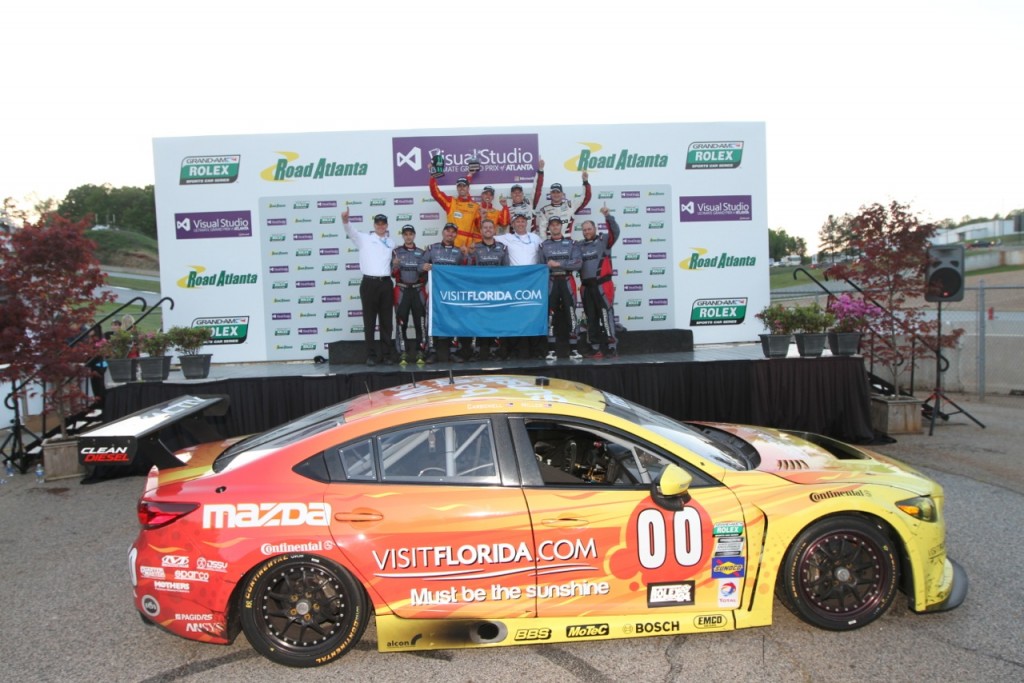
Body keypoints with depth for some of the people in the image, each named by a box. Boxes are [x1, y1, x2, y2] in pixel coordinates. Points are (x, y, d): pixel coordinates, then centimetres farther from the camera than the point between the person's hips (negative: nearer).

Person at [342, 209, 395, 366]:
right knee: (369, 322, 1)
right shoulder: (364, 238, 5)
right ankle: (371, 355, 7)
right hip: (369, 283, -3)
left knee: (386, 322, 6)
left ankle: (386, 354, 13)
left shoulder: (392, 242, 17)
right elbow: (351, 231, -12)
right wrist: (345, 220, -31)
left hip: (386, 283, 3)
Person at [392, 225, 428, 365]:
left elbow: (426, 272, 16)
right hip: (402, 290, -1)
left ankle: (421, 352, 5)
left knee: (420, 322, 0)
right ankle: (402, 353, 2)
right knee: (401, 323, -2)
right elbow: (392, 273, 1)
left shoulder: (421, 253, 11)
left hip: (418, 290, 1)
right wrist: (395, 266, -19)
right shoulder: (396, 252, 6)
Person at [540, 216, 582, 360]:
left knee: (570, 314, -3)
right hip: (551, 282, 1)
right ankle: (554, 349, 5)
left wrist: (558, 263, -12)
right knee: (552, 315, -1)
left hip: (567, 281, 0)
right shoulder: (544, 245, 10)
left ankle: (573, 348, 2)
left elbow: (578, 263, -6)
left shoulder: (571, 244, 7)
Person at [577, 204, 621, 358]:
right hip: (586, 286, 5)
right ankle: (594, 347, 17)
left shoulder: (604, 240, 2)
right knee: (591, 317, 10)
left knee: (606, 314, -8)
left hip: (602, 284, -5)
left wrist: (607, 216, -22)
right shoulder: (579, 245, 14)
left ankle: (611, 346, -5)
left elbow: (615, 231, -14)